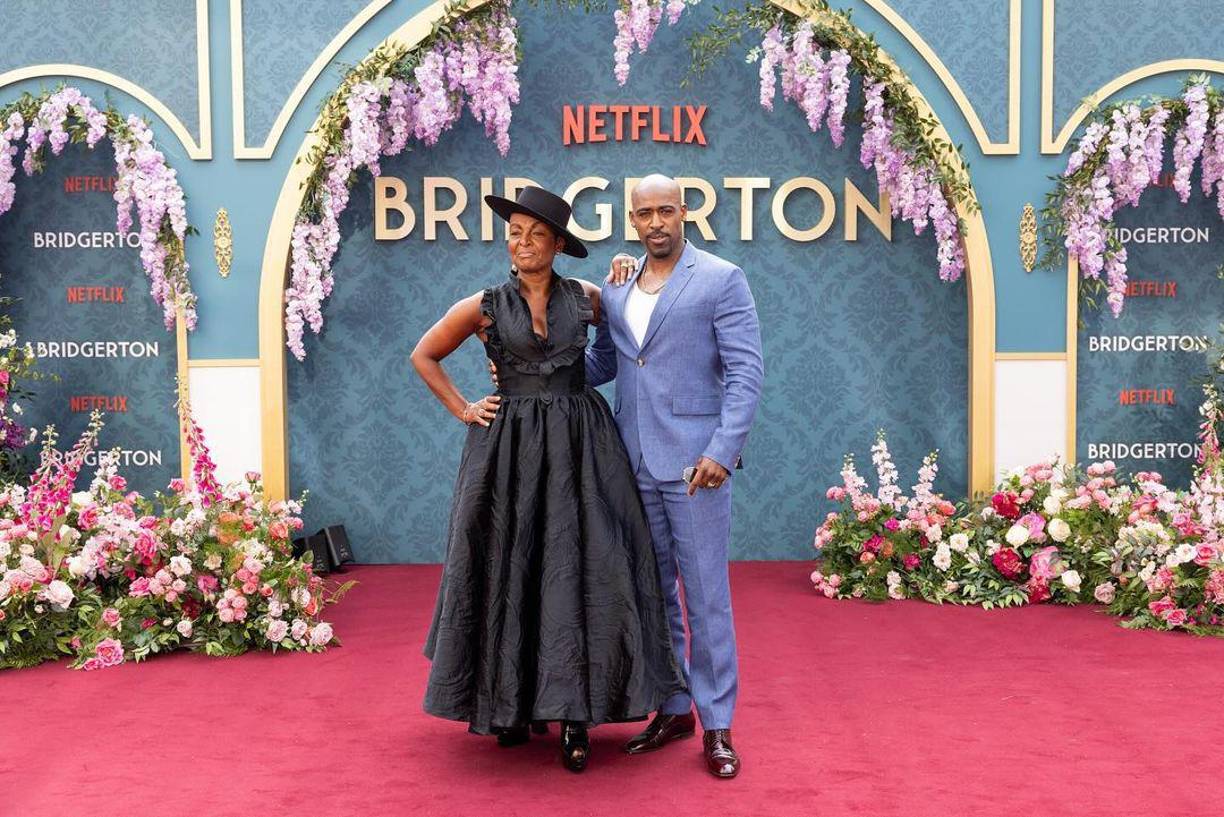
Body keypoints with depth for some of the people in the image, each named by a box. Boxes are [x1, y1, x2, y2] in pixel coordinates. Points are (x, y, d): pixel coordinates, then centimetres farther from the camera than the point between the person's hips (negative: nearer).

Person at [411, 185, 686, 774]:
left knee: (580, 570, -3)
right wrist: (462, 409, 5)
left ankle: (574, 716, 4)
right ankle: (510, 703, 21)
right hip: (510, 451, 0)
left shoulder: (585, 298, 5)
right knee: (510, 572, 5)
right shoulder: (484, 306, 2)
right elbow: (424, 356, 13)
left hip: (579, 447, 1)